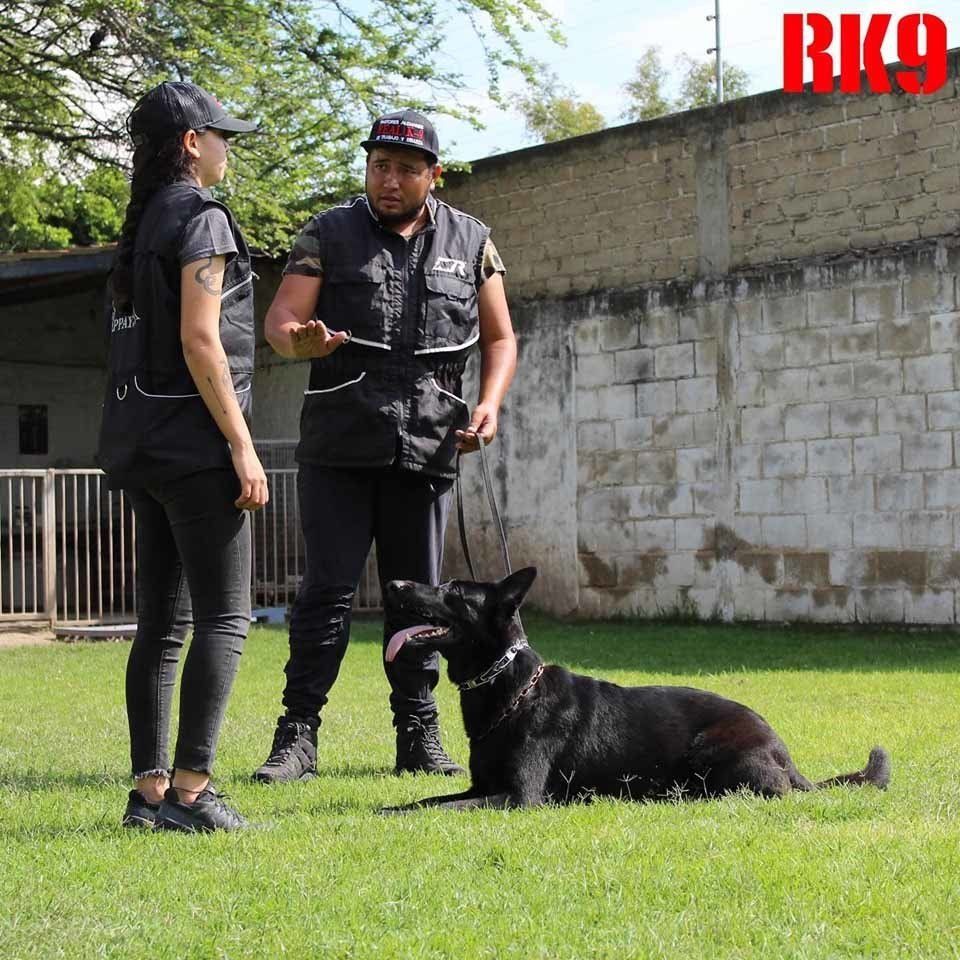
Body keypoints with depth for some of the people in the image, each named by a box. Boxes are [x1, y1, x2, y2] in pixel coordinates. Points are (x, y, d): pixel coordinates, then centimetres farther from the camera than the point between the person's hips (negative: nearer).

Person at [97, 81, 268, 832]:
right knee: (225, 617, -7)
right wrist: (242, 445, -18)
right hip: (192, 438, -9)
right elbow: (199, 339, -18)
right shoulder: (202, 218, -10)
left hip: (140, 440, 9)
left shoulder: (144, 227, 17)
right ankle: (191, 790, -11)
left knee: (162, 623, 9)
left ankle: (149, 789, 10)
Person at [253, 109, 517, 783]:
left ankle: (420, 737, 15)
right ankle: (298, 736, 0)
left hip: (426, 448, 2)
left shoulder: (470, 241, 11)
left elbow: (500, 338, 15)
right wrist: (301, 341, -27)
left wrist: (490, 403, -3)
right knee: (328, 589, -5)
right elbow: (280, 319, -3)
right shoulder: (330, 234, 5)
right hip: (338, 448, -2)